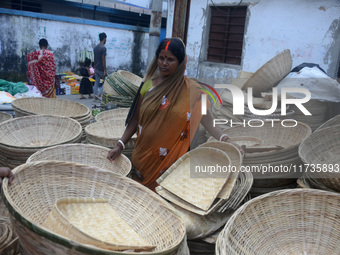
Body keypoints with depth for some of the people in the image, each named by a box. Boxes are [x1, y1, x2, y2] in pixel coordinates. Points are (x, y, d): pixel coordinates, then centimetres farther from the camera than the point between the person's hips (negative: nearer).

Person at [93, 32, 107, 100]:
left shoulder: (95, 48, 10)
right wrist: (105, 70, -16)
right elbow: (103, 60, -18)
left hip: (96, 68, 7)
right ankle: (99, 94, -4)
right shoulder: (103, 48, -15)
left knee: (96, 82, 10)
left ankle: (95, 96, 10)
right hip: (101, 69, -7)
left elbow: (95, 59, 14)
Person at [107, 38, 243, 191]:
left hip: (172, 159, -3)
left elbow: (207, 120, -11)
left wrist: (226, 140, -26)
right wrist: (120, 145, 2)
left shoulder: (192, 90, -7)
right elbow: (136, 118, 7)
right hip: (143, 156, 3)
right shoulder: (148, 84, 2)